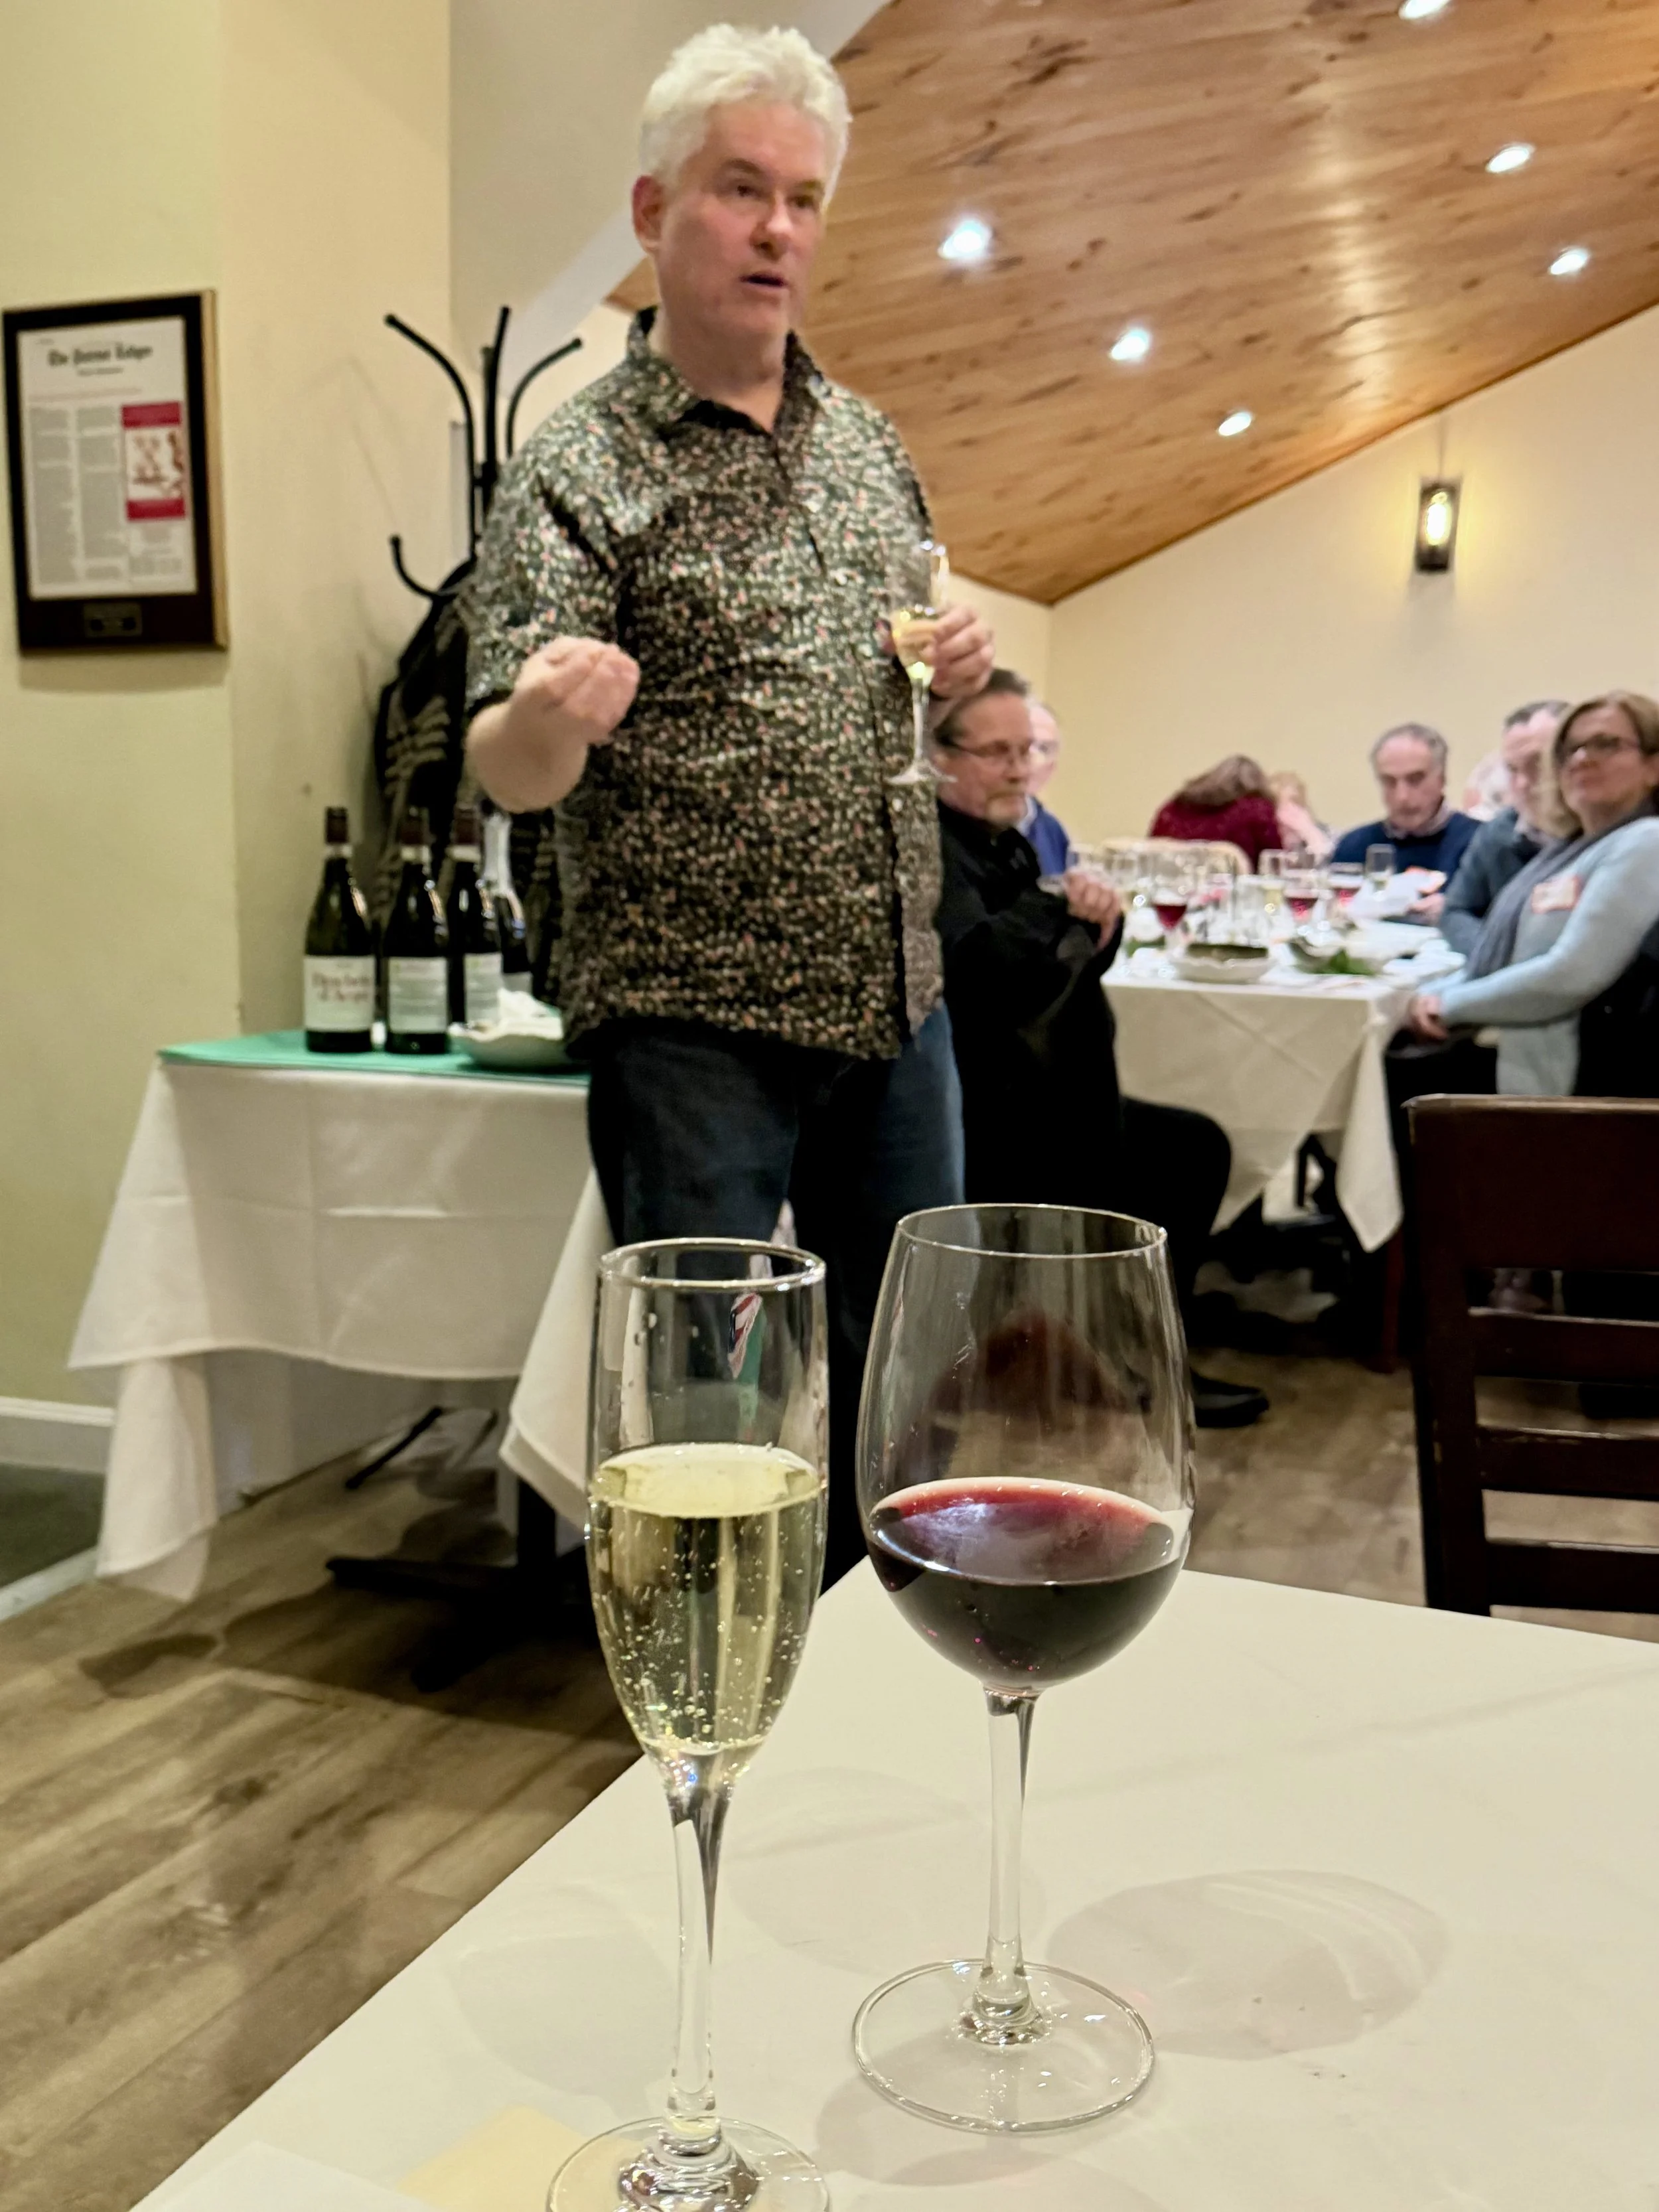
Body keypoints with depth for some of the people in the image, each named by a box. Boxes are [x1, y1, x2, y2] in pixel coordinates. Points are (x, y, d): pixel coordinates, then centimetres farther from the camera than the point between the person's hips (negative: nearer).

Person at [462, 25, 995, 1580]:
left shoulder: (868, 443, 12)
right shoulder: (579, 470, -6)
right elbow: (508, 773, -15)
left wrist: (957, 666, 1)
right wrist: (545, 715, -38)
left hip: (895, 1002, 6)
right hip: (693, 1026, -6)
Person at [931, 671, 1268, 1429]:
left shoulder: (1001, 842, 14)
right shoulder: (929, 846, -16)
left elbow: (1077, 968, 15)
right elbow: (978, 968, -31)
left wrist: (1098, 921, -8)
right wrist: (1066, 916, -16)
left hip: (1033, 1095, 10)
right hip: (972, 1117, -10)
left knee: (1194, 1147, 10)